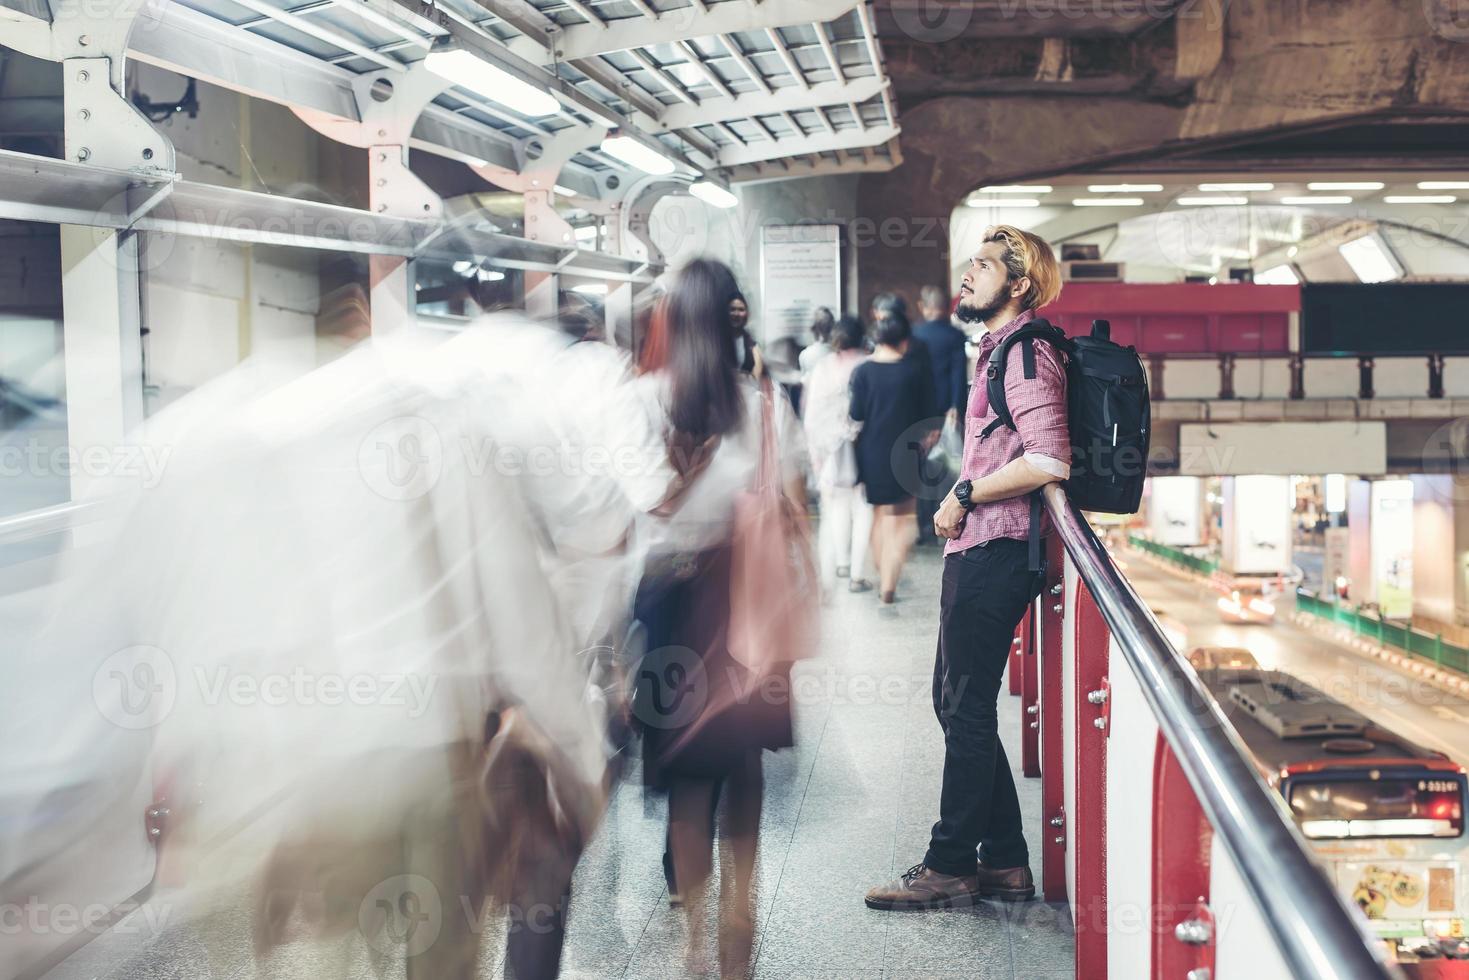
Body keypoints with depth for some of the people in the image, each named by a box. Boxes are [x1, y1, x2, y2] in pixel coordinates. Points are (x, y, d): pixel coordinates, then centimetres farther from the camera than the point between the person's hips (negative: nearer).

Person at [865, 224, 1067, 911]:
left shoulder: (1027, 354, -13)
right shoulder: (1002, 350, 19)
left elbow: (1048, 460, -25)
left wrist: (965, 494, -15)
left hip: (993, 553, -11)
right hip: (975, 552, 11)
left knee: (967, 710, -2)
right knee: (956, 702, 14)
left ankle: (952, 866, 8)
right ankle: (1004, 862, 21)